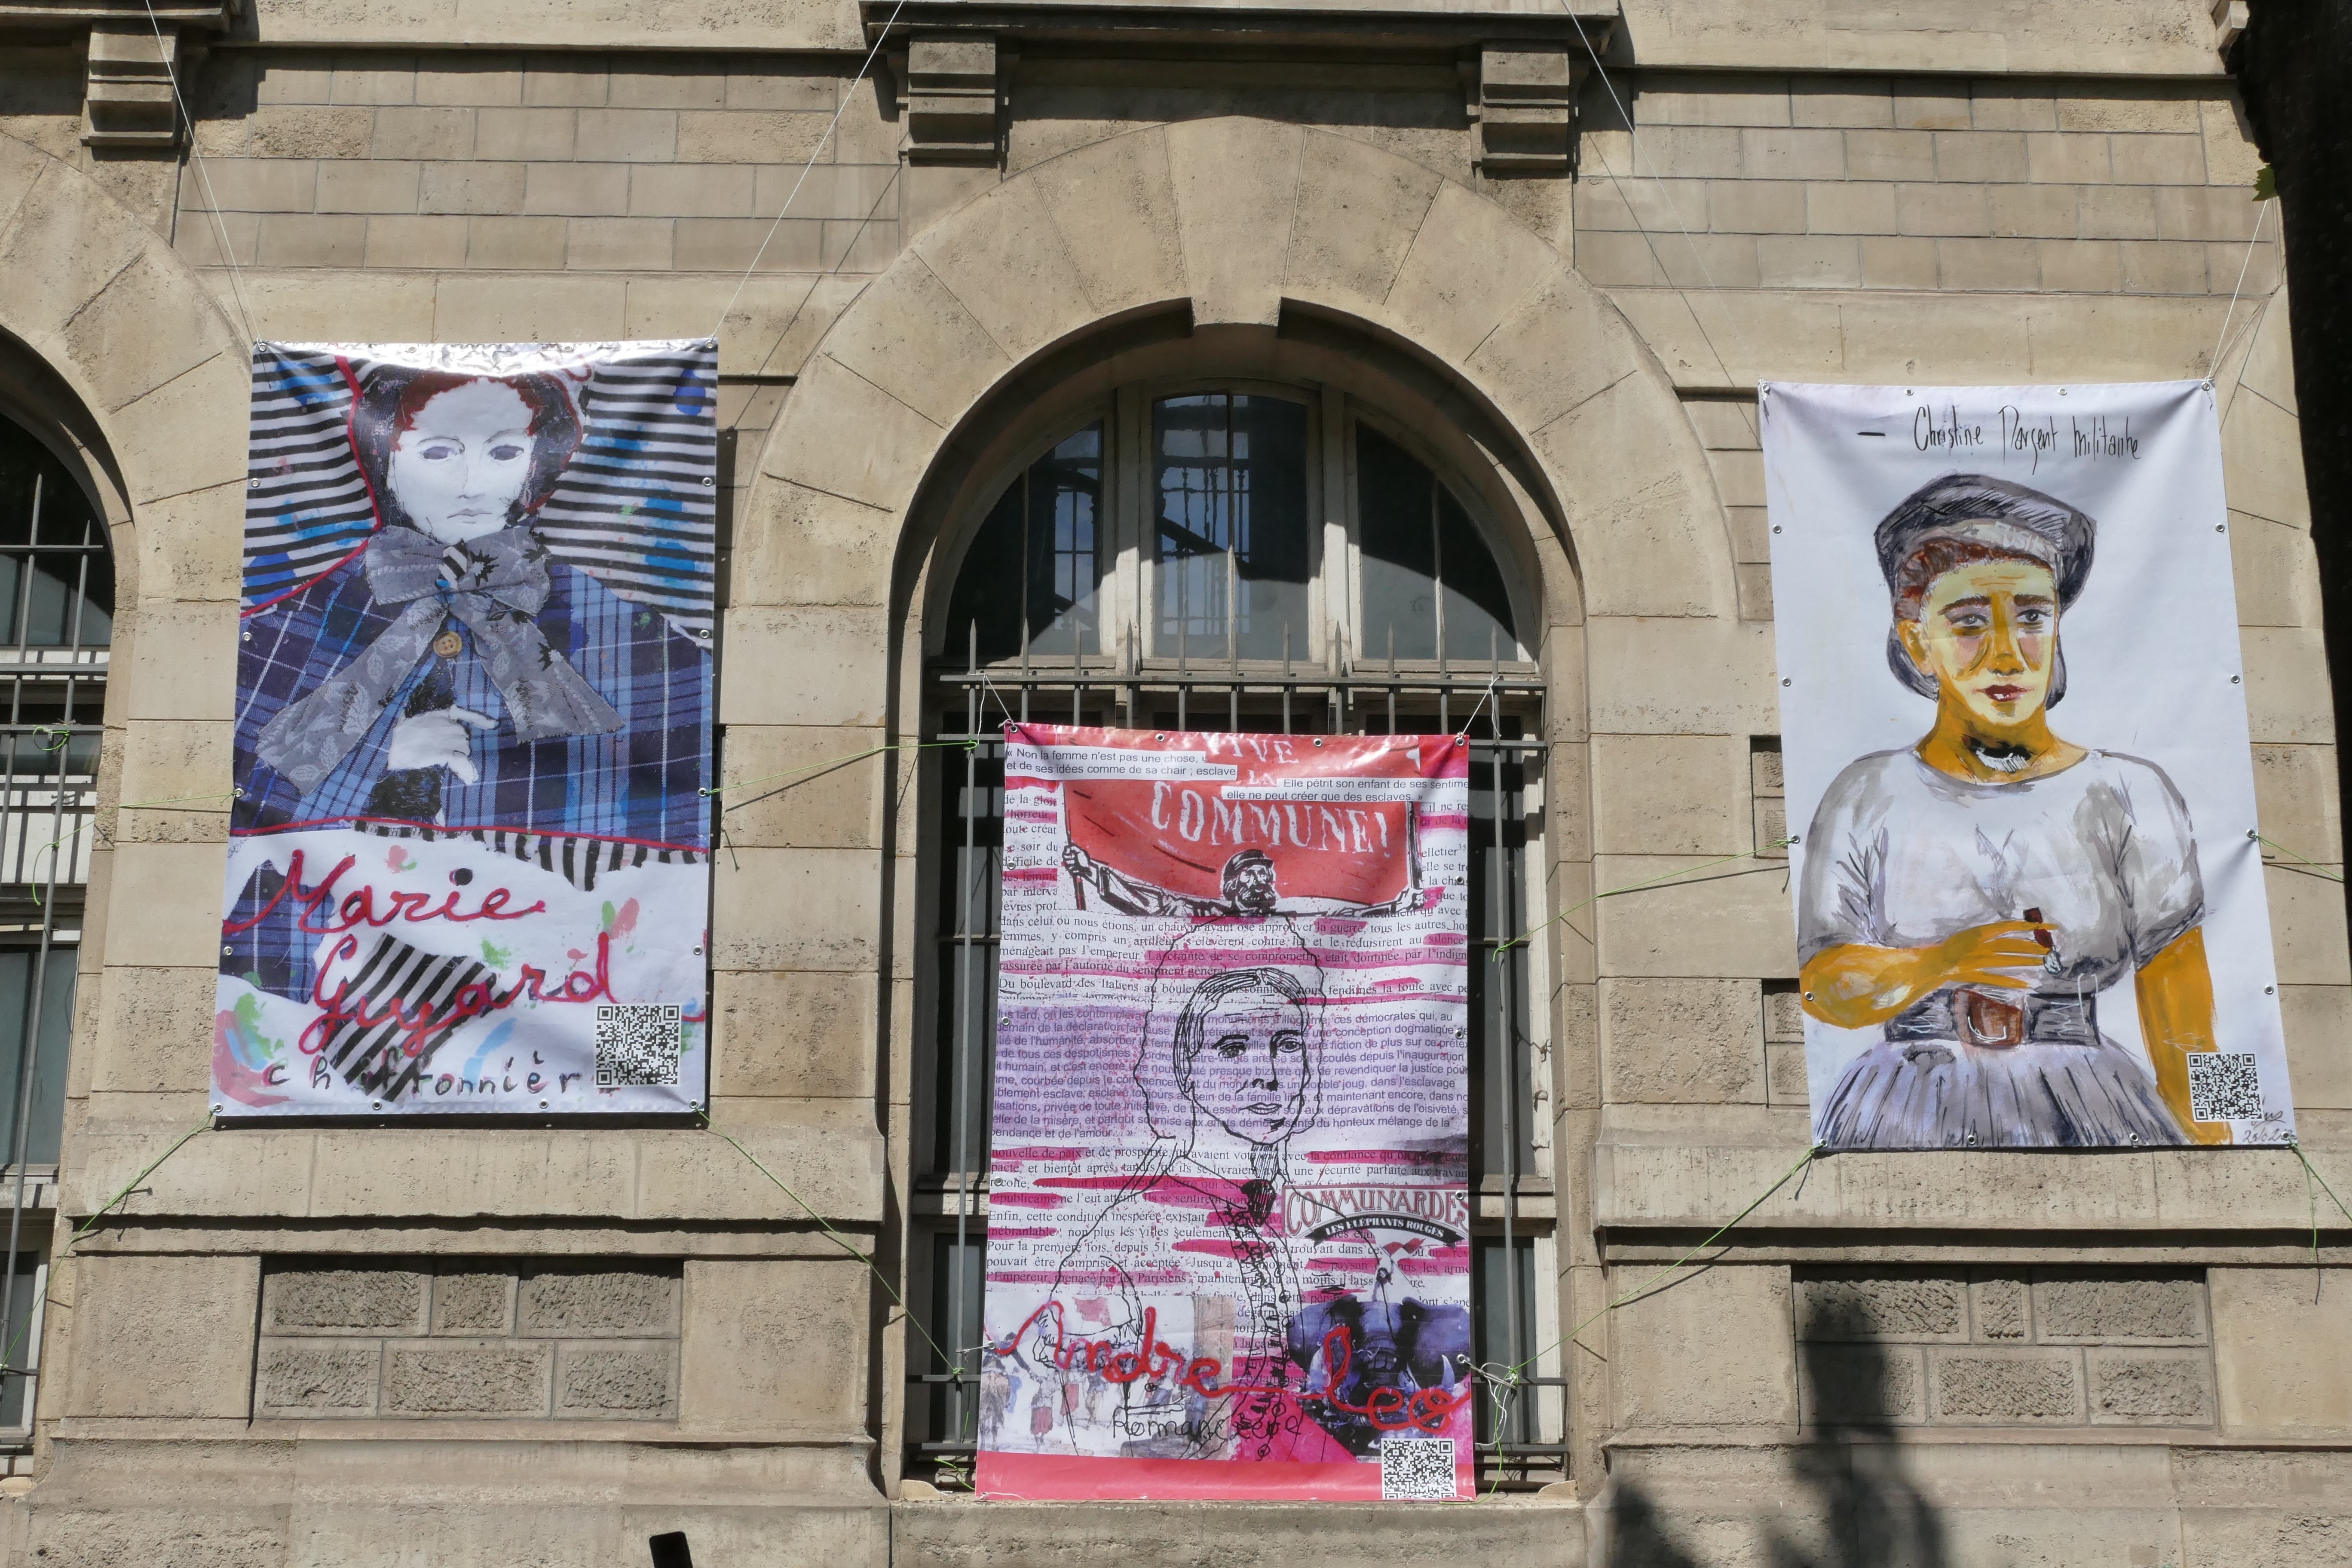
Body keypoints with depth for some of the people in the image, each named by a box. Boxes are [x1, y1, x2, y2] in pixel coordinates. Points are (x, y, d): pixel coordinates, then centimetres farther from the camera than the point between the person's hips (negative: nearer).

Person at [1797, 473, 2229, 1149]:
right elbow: (1820, 986, -3)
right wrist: (1943, 962, -19)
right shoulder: (1867, 795, 4)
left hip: (2090, 1118, 0)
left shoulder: (2131, 796, 3)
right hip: (1909, 1120, 0)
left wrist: (2208, 1142, -5)